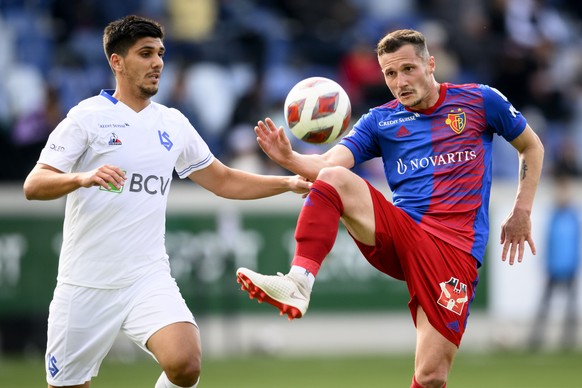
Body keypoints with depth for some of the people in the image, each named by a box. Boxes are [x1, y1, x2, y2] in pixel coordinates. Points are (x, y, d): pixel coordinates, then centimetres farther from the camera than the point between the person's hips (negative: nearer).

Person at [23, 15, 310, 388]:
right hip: (86, 283, -3)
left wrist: (289, 183, 10)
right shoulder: (89, 117, -4)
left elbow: (224, 181, 21)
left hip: (148, 278, 3)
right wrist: (84, 177, -30)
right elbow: (33, 185, -11)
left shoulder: (173, 123, 11)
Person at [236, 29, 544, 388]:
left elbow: (532, 147, 19)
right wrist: (290, 159, -25)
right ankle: (298, 284, -36)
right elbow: (329, 164, -3)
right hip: (399, 234, 2)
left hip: (455, 247, -2)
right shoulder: (380, 121, 11)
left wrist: (521, 213, 9)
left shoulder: (480, 100, 7)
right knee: (334, 178, -25)